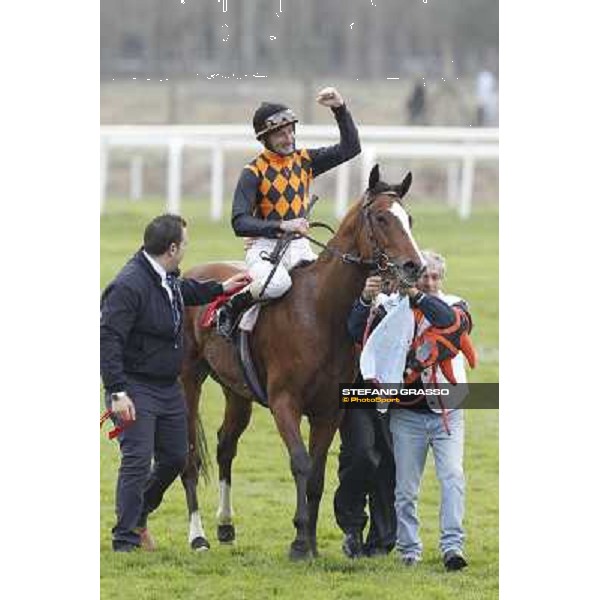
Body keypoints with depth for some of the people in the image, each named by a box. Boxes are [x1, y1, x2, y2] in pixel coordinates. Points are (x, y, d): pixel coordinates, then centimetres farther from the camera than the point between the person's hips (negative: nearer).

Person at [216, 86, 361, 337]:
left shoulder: (304, 161, 9)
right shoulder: (254, 172, -6)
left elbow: (350, 148, 7)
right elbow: (240, 223, -15)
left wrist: (340, 109, -5)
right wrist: (281, 226, -28)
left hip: (299, 247, 5)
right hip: (264, 247, -5)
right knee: (277, 283, -35)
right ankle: (232, 308, -11)